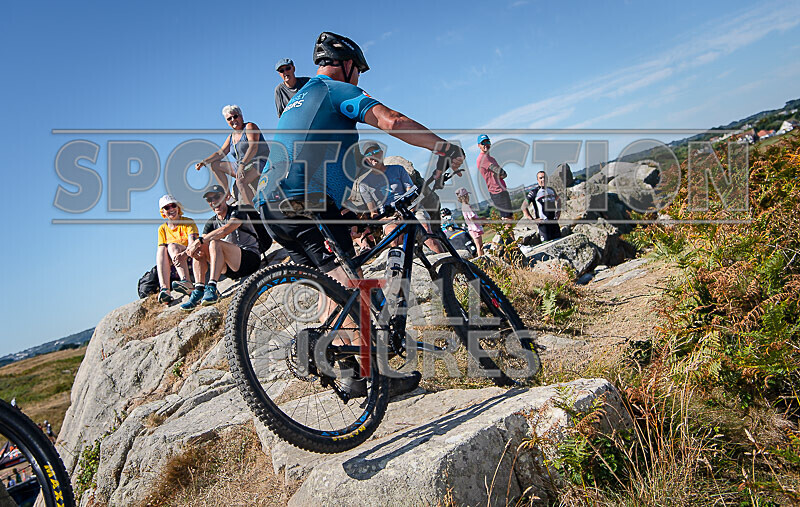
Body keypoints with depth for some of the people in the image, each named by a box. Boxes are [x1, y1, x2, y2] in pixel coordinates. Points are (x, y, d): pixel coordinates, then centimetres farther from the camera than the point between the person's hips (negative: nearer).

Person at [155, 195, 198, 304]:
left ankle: (186, 282, -52)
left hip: (189, 257, -3)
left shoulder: (188, 222, 5)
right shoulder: (162, 229, 16)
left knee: (172, 246, -28)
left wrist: (184, 253, -34)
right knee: (161, 249, -25)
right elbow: (161, 250, 4)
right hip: (172, 267, 3)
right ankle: (164, 288, -46)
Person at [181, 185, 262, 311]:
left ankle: (212, 288, -37)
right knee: (199, 249, -8)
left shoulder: (237, 211, -4)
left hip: (250, 259, -7)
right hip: (228, 268, 7)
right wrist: (192, 249, -24)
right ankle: (198, 290, -18)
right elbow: (203, 239, -1)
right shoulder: (211, 222, 14)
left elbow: (225, 230, -24)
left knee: (215, 243, -28)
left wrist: (200, 240, -26)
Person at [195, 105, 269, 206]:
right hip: (242, 167, 9)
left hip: (259, 164, -9)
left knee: (240, 182, -37)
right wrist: (203, 162, 6)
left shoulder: (250, 127, -8)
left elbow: (253, 147, -24)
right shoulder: (231, 137, 16)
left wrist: (242, 164, -35)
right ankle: (227, 194, 4)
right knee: (214, 165, 14)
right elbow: (220, 153, 19)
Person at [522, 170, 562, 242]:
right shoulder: (534, 192, -5)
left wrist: (558, 214, 20)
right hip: (543, 223, -6)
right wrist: (532, 219, -12)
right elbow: (524, 207, -9)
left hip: (554, 222, 6)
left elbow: (558, 200, 32)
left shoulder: (551, 190, 12)